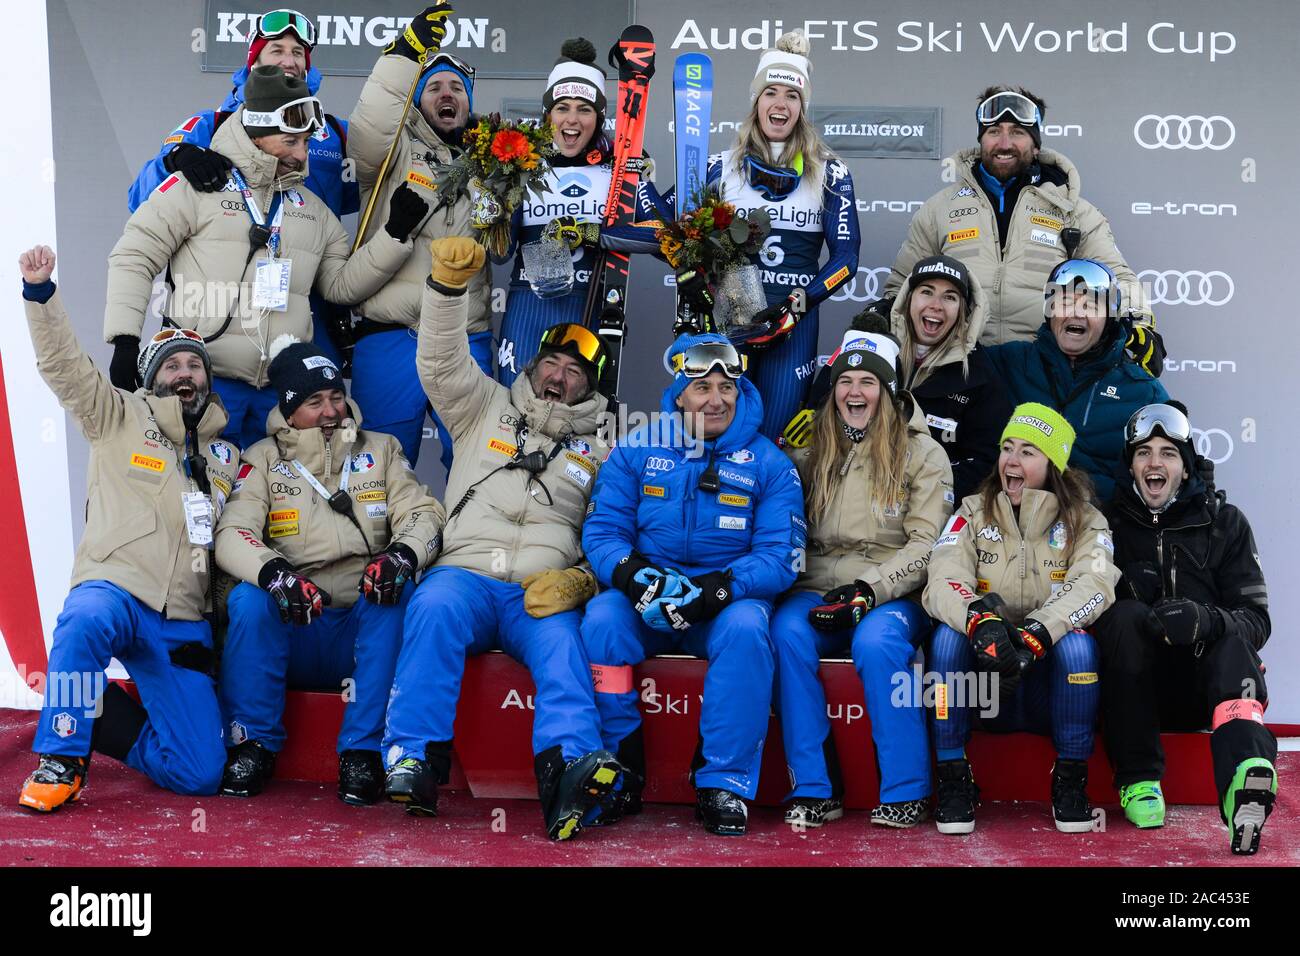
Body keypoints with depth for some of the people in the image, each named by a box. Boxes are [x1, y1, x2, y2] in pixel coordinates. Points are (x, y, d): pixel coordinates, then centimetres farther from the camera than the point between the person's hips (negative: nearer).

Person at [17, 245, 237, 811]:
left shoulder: (225, 456, 22)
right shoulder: (119, 420, 10)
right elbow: (63, 365, -2)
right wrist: (39, 293, -17)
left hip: (184, 625, 4)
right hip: (115, 589, -4)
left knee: (199, 775, -6)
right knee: (87, 621, -43)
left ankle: (101, 717, 19)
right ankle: (62, 755, -22)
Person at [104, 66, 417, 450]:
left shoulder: (312, 208, 18)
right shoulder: (199, 185, -1)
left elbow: (341, 284, 15)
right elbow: (134, 259, -2)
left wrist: (395, 234, 3)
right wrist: (124, 339, -12)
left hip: (281, 390, 5)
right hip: (205, 385, -5)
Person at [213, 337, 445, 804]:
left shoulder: (380, 450, 12)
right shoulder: (263, 460, 7)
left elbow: (422, 513, 1)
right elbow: (231, 534, -7)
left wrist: (402, 555, -25)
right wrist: (273, 572, -30)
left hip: (366, 627, 1)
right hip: (290, 630, 0)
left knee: (397, 591, -30)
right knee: (248, 598, -30)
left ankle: (363, 749, -24)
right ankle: (253, 743, -13)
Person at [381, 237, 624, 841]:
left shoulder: (599, 452, 22)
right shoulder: (487, 408, 23)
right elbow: (440, 360, 7)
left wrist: (578, 579, -8)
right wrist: (449, 286, -8)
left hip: (543, 593, 0)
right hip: (466, 574, 0)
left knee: (564, 644, -33)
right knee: (435, 608, -35)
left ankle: (570, 776, -54)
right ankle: (413, 760, -37)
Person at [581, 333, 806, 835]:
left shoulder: (768, 464, 1)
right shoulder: (636, 450, 6)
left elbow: (780, 554, -7)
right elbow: (602, 529, 1)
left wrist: (713, 589, -24)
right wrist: (634, 576, -22)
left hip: (728, 600, -1)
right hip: (643, 603, 1)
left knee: (745, 629, -34)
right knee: (601, 619, -29)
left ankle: (723, 784, -25)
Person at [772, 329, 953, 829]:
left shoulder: (922, 453, 5)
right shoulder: (812, 452, 15)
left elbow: (927, 542, -4)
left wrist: (869, 590, -16)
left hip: (895, 596, -3)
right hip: (819, 592, 3)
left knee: (877, 642, -35)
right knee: (786, 631, -29)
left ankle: (906, 790, -24)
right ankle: (814, 788, -23)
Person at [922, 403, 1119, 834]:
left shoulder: (1084, 522, 3)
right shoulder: (972, 514, 6)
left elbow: (1094, 584, -17)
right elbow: (942, 583, -11)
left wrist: (1037, 634, -36)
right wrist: (980, 621, -35)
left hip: (1050, 680, -1)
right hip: (983, 680, 1)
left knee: (1078, 643, -31)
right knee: (949, 634, -28)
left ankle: (1070, 782, -15)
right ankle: (953, 781, -20)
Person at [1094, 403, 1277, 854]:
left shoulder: (1224, 522, 5)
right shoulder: (1109, 523, 6)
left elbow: (1256, 620, -3)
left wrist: (1207, 621, -27)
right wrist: (1140, 620, -24)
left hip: (1205, 687, 0)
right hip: (1136, 689, 0)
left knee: (1232, 641, -31)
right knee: (1125, 615, -27)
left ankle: (1245, 778, -60)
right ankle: (1139, 780, -25)